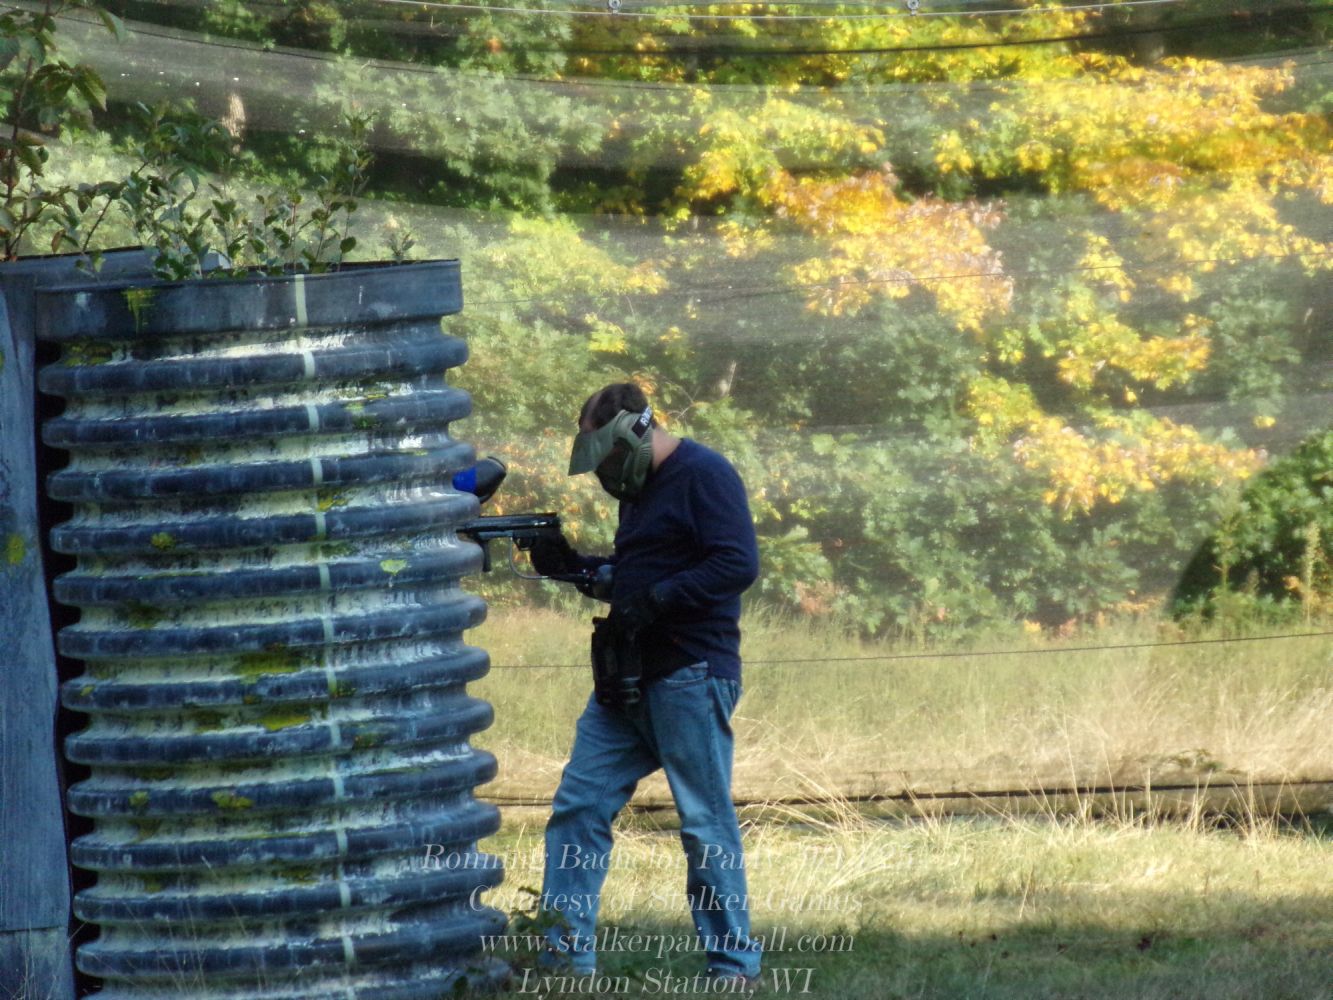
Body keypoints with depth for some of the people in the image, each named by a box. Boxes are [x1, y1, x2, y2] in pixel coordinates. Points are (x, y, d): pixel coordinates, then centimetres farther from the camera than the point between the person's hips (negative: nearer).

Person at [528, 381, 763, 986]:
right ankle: (567, 953, 7)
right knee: (579, 806, 4)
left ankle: (734, 968, 2)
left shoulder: (704, 477, -11)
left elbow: (738, 564, -20)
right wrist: (574, 566, 9)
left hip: (690, 680, -9)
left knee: (706, 824, -5)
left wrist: (655, 601, -22)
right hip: (627, 681, 9)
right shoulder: (639, 488, 18)